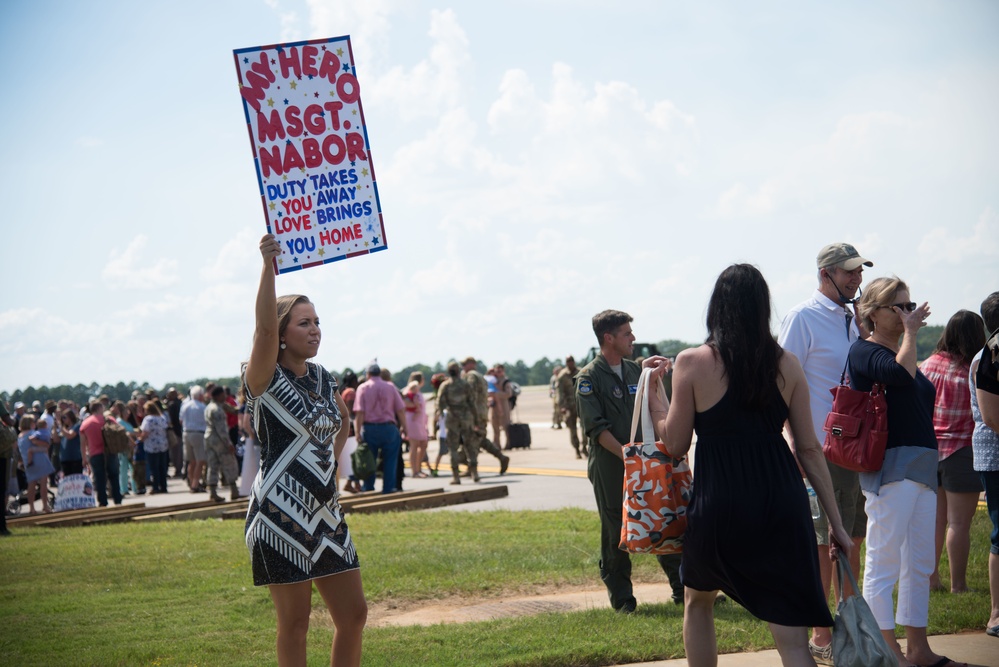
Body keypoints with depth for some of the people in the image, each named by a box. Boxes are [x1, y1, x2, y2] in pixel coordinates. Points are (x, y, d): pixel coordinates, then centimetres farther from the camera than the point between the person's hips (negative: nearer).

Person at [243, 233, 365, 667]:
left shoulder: (323, 380, 11)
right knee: (295, 623, -1)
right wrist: (268, 266, -39)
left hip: (326, 513, 7)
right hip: (280, 516, -7)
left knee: (353, 614, 7)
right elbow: (265, 327, -28)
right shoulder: (267, 379, -9)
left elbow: (343, 421, 33)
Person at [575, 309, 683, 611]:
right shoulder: (589, 378, -6)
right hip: (609, 467, -5)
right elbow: (596, 427, -12)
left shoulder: (634, 370, 13)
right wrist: (625, 455, -18)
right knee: (615, 533, 1)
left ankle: (682, 587, 11)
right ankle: (621, 596, 11)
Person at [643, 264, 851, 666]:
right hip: (782, 503, 2)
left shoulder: (692, 363, -5)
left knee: (698, 600, 29)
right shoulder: (786, 365, 3)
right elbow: (810, 450, 5)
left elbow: (675, 444, 0)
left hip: (719, 503, -2)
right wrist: (835, 523, 11)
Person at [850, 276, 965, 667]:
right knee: (884, 565, -3)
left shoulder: (901, 351, 19)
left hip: (921, 469, 9)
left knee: (920, 565, 12)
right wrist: (910, 332, -14)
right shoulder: (865, 352, -7)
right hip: (889, 469, -9)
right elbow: (900, 374, -27)